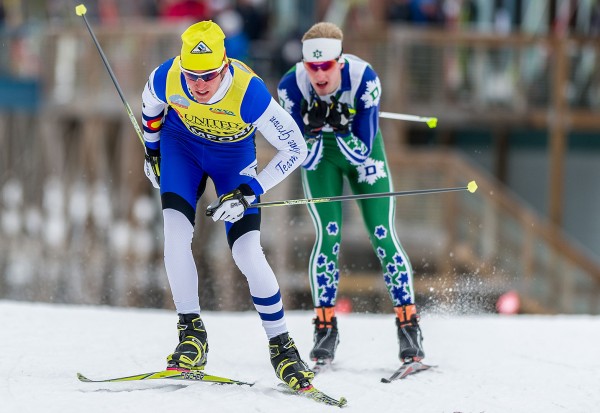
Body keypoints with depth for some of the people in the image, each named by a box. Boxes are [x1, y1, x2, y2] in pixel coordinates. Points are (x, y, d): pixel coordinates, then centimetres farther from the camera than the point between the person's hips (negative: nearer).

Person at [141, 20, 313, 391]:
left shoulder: (249, 92, -38)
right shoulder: (166, 79, -29)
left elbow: (295, 149, -27)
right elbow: (151, 106, 0)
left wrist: (248, 193, -30)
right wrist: (152, 149, 13)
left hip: (234, 157, -2)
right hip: (181, 145, 2)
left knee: (248, 253, -13)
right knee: (176, 233, -21)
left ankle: (283, 348, 2)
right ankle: (192, 333, -10)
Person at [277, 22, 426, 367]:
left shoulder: (364, 79, -33)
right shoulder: (292, 85, -29)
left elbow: (362, 152, -27)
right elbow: (304, 159, -23)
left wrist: (339, 125, -42)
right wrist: (314, 130, -40)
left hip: (362, 148, 0)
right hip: (320, 153, 0)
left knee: (383, 235, -8)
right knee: (328, 236, -13)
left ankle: (408, 323, -1)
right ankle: (326, 326, -2)